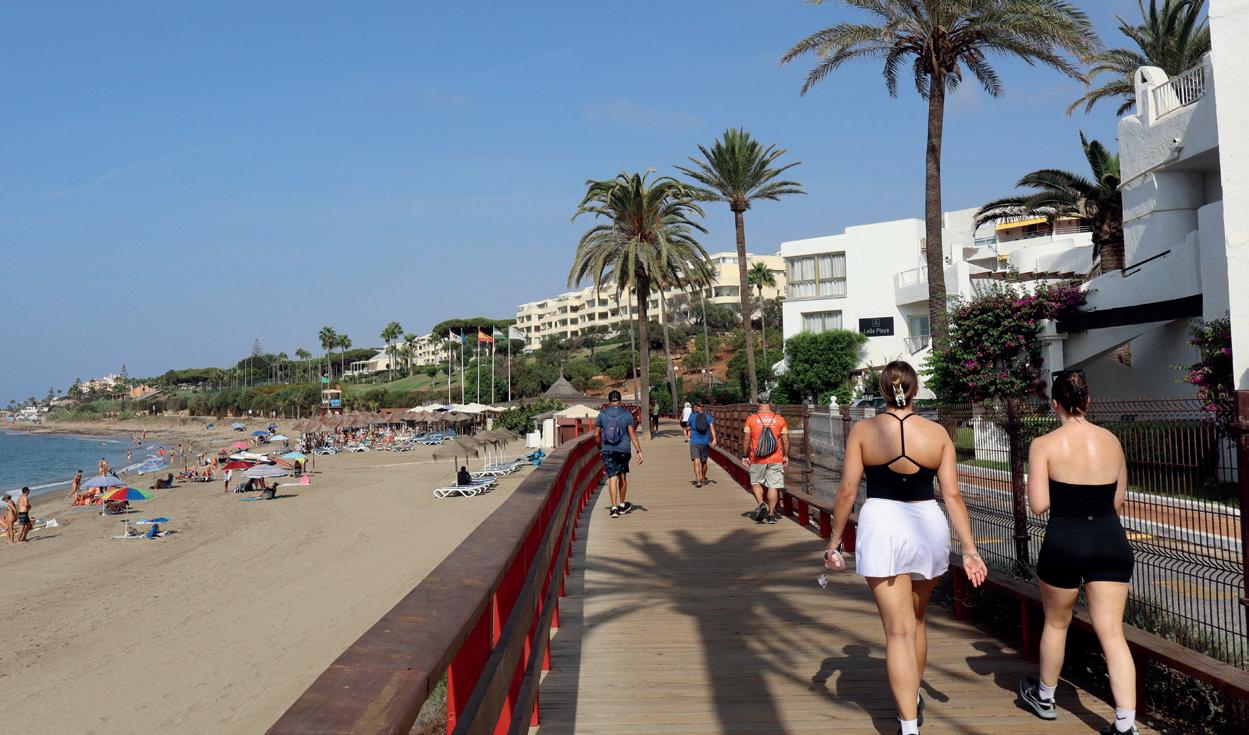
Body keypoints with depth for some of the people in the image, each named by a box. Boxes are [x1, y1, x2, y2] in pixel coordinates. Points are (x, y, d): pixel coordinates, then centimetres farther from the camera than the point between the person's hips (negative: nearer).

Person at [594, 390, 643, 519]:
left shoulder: (602, 414, 0)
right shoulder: (627, 414, -2)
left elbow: (596, 434, 3)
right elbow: (632, 434, -7)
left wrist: (600, 447, 20)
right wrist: (639, 451, -6)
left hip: (608, 450, 0)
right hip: (623, 450, 0)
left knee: (612, 477, -1)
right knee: (622, 477, 17)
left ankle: (614, 507, -12)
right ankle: (622, 505, 29)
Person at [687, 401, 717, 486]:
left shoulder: (692, 415, 0)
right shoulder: (708, 416, 3)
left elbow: (689, 428, 8)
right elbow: (712, 426, -9)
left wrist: (689, 437, 25)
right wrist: (714, 439, -14)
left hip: (694, 442, -3)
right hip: (705, 442, 3)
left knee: (697, 461, -9)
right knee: (704, 461, 18)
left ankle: (698, 480, -23)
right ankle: (703, 479, 34)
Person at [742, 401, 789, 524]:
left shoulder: (751, 418, -1)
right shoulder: (780, 419, 2)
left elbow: (746, 439, -3)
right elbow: (786, 440, 1)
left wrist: (744, 456, 4)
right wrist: (786, 456, 10)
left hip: (757, 459, 0)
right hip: (776, 459, 1)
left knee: (756, 482, 17)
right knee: (773, 486, 5)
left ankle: (761, 504, -4)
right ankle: (771, 514, 6)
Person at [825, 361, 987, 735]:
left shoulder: (863, 430, -5)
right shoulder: (937, 433, 0)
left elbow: (847, 491, -6)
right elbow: (953, 496, -3)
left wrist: (835, 540, 4)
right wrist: (970, 549, 0)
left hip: (881, 529, -2)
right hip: (927, 528, 3)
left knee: (899, 630, 1)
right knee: (917, 620, 23)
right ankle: (914, 700, 42)